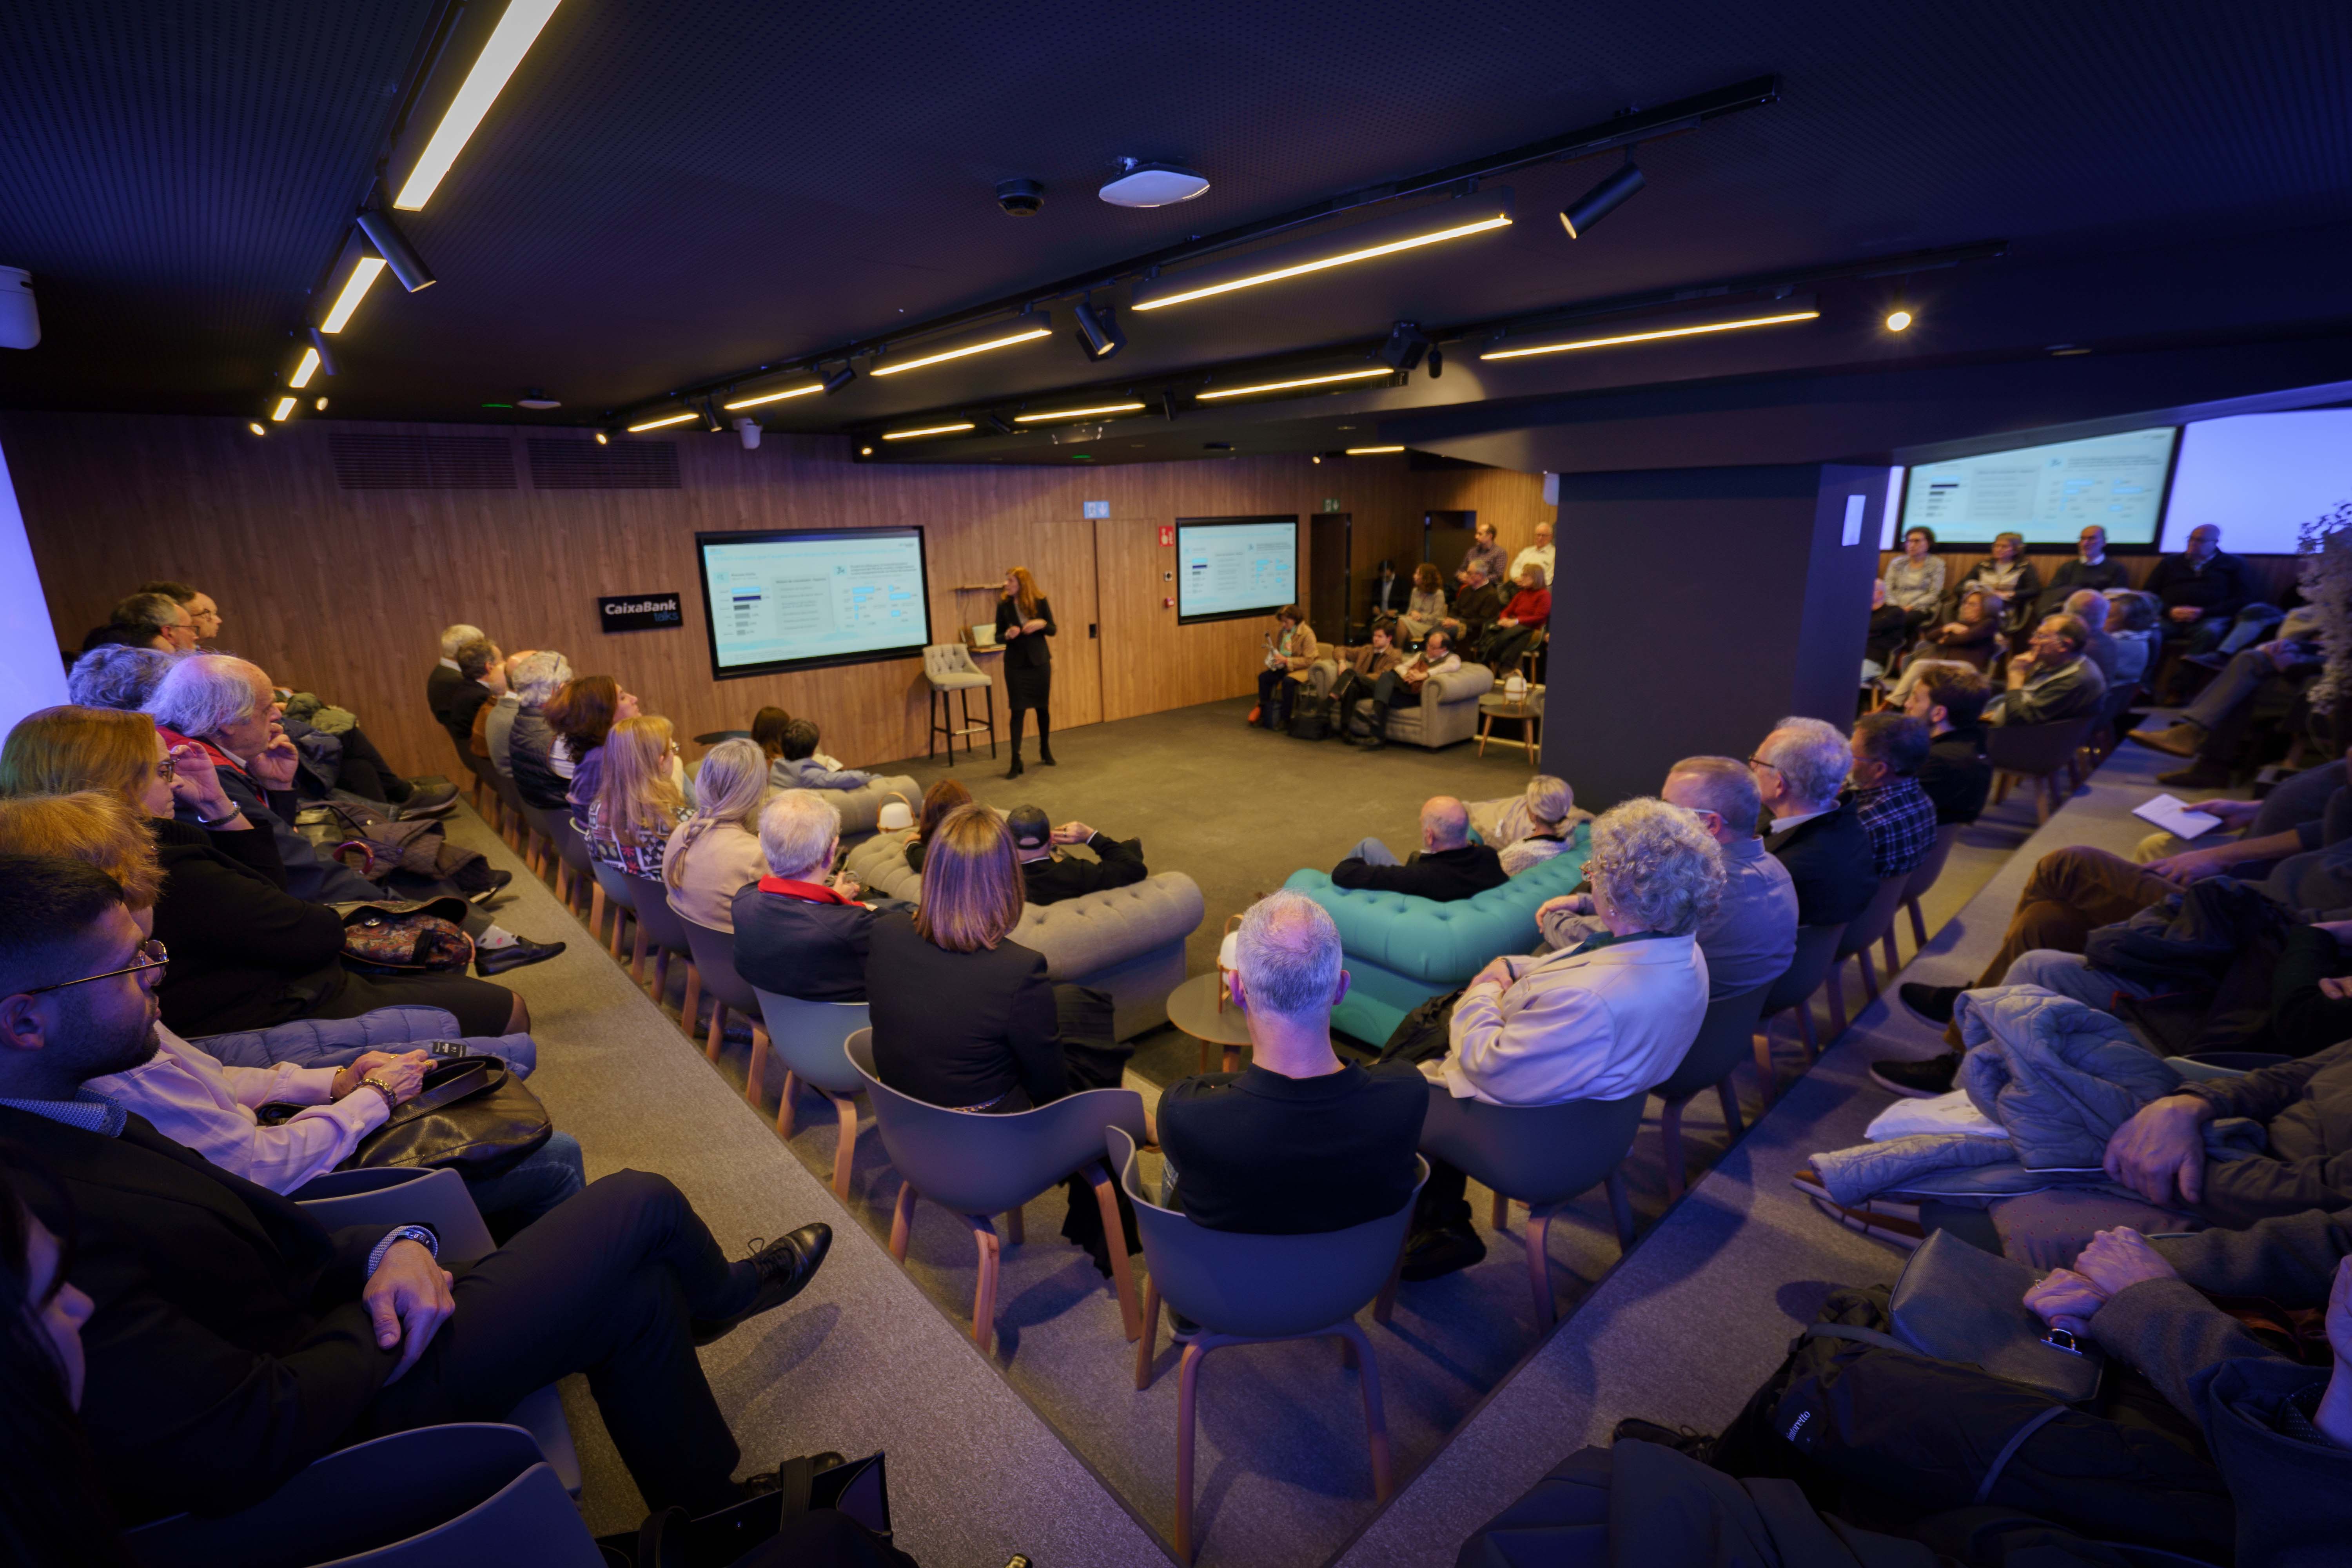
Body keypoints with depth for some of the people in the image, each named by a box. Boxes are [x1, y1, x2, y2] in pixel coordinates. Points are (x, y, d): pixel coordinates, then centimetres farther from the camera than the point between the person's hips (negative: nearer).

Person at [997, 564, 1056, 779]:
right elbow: (998, 637, 0)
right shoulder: (1004, 605, -3)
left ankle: (1045, 750, 32)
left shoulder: (1041, 602, -4)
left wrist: (1042, 624, -19)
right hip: (1015, 664, -1)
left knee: (1043, 707, 12)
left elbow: (1053, 630, 2)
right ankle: (1016, 761, -3)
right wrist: (1008, 635, -21)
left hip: (1040, 661, 1)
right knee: (1017, 711, -5)